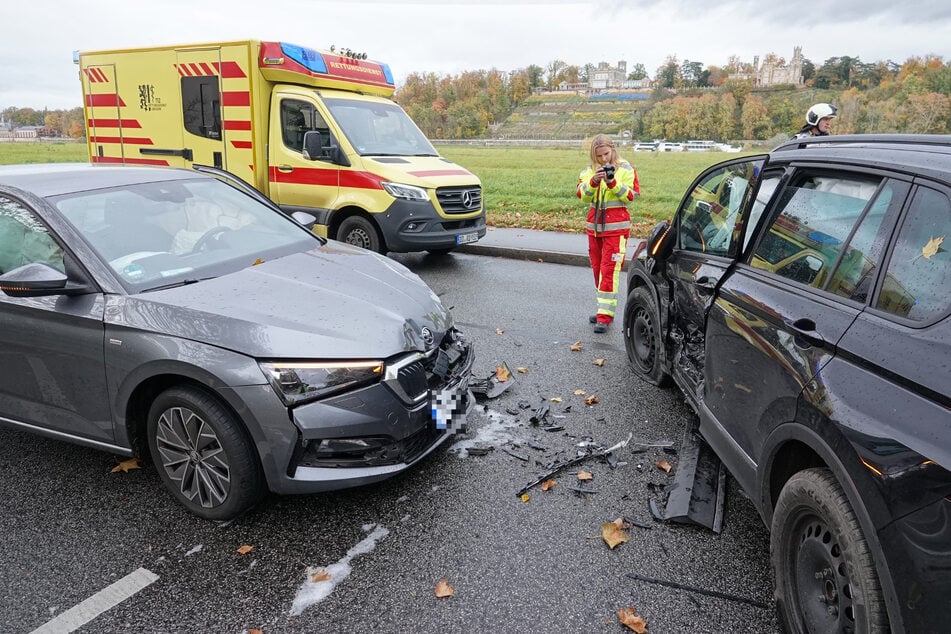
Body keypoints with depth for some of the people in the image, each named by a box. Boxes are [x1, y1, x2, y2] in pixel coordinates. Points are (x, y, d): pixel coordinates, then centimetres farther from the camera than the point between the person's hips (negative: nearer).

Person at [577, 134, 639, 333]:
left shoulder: (626, 169, -3)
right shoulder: (589, 171, 7)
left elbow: (630, 196, -9)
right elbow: (583, 196, -3)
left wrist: (612, 182, -21)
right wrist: (594, 181, -20)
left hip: (616, 227, -5)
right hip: (594, 225, 5)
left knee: (609, 270, -10)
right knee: (598, 269, 11)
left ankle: (605, 316, -9)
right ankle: (603, 309, 23)